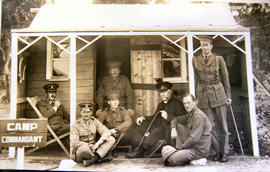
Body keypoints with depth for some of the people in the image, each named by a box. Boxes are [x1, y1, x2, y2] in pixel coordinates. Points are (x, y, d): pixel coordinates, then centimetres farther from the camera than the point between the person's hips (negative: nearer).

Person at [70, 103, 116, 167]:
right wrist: (90, 146, -25)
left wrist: (97, 143, -24)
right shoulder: (75, 125, -7)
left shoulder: (94, 121, 3)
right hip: (79, 150, -5)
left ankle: (92, 159, -30)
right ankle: (98, 158, -13)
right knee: (84, 147, -42)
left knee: (111, 139, -16)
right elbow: (74, 142, -17)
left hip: (93, 148, 5)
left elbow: (107, 132, -9)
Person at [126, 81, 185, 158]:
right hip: (157, 126, 8)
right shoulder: (160, 104, 30)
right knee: (135, 127, -7)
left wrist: (168, 117, -17)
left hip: (168, 127, -8)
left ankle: (140, 151, -25)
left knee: (156, 132, -41)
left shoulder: (177, 103, 3)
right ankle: (141, 148, -23)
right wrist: (144, 118, 11)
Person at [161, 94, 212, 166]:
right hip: (192, 144, 9)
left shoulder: (199, 116, -17)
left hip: (200, 149, -9)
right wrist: (173, 128, -1)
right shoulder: (189, 114, 11)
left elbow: (194, 139, -23)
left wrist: (180, 147, -13)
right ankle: (179, 151, 5)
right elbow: (176, 119, 22)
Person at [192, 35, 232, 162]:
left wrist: (228, 95, 4)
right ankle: (218, 151, 18)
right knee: (211, 125, 2)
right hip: (204, 95, 1)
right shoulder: (195, 60, 5)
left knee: (222, 124, 4)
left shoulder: (219, 59, 0)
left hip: (218, 94, -1)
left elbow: (225, 78, 6)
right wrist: (197, 96, 10)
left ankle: (224, 152, 16)